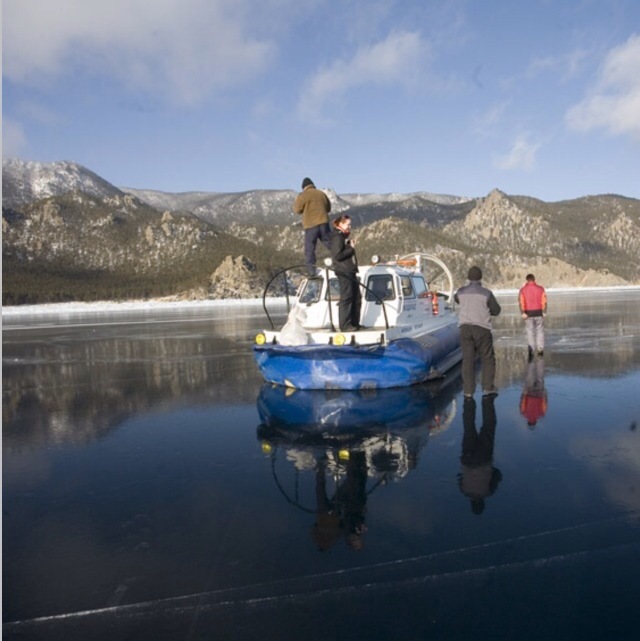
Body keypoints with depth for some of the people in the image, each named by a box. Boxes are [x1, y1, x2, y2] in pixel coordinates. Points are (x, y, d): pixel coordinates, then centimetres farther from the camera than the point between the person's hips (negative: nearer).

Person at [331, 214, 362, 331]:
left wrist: (351, 246, 8)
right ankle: (345, 325, -1)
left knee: (357, 297, 12)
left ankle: (354, 323, 20)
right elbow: (338, 256, -19)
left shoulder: (344, 236, 20)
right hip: (343, 272, -10)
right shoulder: (337, 237, -10)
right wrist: (351, 248, -13)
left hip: (350, 271, 10)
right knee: (346, 298, -7)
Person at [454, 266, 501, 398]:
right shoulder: (487, 293, -7)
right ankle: (487, 388, 7)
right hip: (482, 329, -3)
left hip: (465, 328, 3)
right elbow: (496, 310, 3)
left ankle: (468, 390, 1)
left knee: (468, 359, 4)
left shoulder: (461, 291, 3)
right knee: (488, 359, 10)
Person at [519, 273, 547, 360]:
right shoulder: (540, 288, 2)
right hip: (538, 312, 0)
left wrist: (523, 313, -17)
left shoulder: (523, 289, 0)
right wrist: (544, 312, -7)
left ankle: (531, 350, 1)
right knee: (540, 331, 12)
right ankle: (540, 349, 8)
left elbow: (521, 302, -11)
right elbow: (544, 302, -7)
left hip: (528, 313, 0)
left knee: (530, 332, 6)